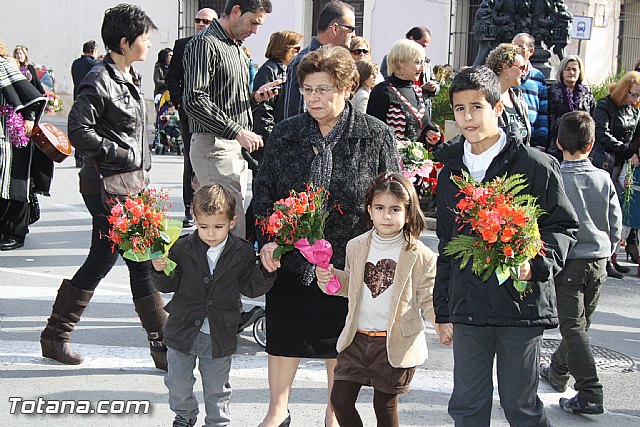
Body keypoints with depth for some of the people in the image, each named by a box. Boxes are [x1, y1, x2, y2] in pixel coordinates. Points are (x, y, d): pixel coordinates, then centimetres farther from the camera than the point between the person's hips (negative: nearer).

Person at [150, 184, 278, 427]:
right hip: (183, 329, 1)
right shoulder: (183, 248, -9)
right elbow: (168, 285, -2)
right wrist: (160, 271, -22)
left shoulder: (243, 253, -7)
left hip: (220, 335, -1)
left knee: (217, 388, 13)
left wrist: (266, 271, -19)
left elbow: (251, 288, -3)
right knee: (178, 382, 17)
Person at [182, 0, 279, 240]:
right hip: (214, 146, -10)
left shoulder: (236, 48, 20)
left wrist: (255, 98, 7)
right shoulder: (205, 44, -10)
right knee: (234, 228, -13)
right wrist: (237, 132, -22)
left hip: (236, 148, 10)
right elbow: (194, 101, -20)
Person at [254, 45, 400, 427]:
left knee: (340, 342, 12)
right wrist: (269, 238, -6)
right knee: (283, 337, 11)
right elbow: (264, 192, 7)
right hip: (291, 260, 3)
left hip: (350, 264, -2)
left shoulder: (377, 137, -7)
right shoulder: (285, 133, 1)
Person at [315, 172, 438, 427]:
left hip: (396, 344, -4)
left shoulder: (420, 256, -8)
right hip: (357, 339, 4)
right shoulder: (356, 246, 5)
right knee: (340, 399, 3)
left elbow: (428, 299, -3)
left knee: (385, 406, 7)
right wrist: (329, 277, -2)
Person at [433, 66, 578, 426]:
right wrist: (443, 311, 17)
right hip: (468, 309, 5)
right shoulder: (451, 172, 11)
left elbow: (564, 227, -1)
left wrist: (537, 263, -20)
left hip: (522, 305, -4)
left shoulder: (535, 165, -5)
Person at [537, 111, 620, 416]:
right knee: (580, 323, 19)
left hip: (567, 262, -5)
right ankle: (558, 371, 38)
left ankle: (589, 394, -8)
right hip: (598, 261, 5)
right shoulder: (604, 179, -1)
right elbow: (616, 223, 4)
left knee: (573, 328, -2)